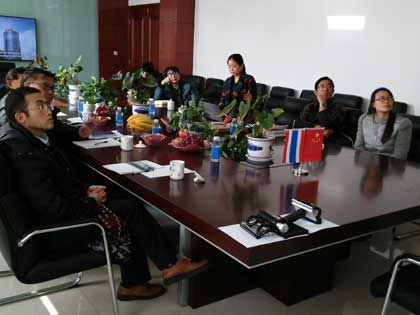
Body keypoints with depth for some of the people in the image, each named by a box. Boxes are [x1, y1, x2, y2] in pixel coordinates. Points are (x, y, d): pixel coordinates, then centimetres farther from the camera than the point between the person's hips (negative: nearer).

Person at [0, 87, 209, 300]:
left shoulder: (37, 138, 3)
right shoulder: (25, 156, -27)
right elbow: (55, 209, -27)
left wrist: (86, 189, 1)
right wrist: (91, 202, -12)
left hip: (67, 206, 9)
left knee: (130, 205, 2)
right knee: (131, 209, -10)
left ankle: (133, 283, 10)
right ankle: (170, 266, 8)